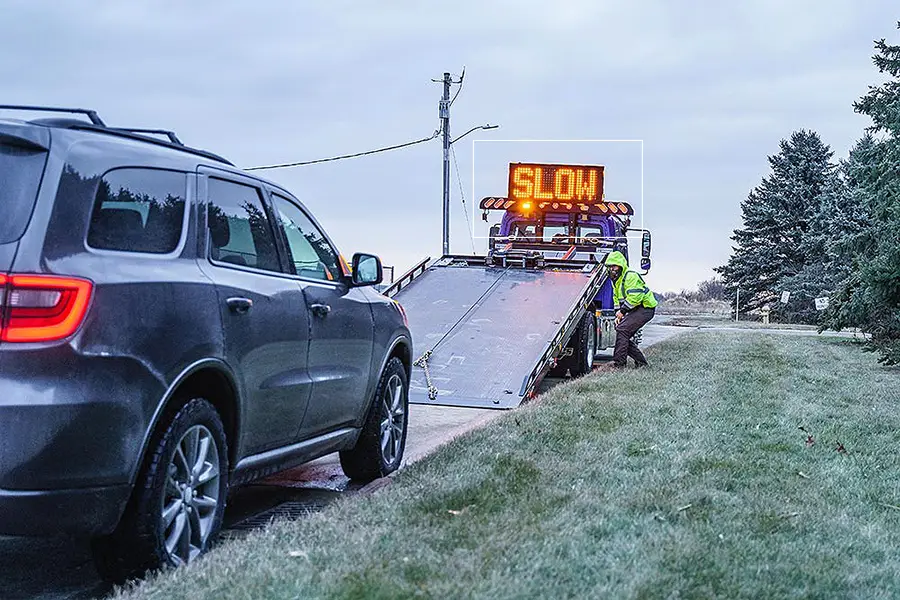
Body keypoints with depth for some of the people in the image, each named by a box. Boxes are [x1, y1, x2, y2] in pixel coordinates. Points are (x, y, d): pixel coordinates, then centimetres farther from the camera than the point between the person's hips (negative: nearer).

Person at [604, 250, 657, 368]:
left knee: (622, 329, -20)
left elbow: (635, 297, -27)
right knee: (625, 335, 7)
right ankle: (641, 362, 16)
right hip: (636, 310, 10)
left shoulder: (630, 277, -19)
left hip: (645, 308, -10)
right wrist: (618, 314, 6)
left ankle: (619, 363, -20)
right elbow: (617, 298, 21)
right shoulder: (616, 280, 13)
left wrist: (622, 310, -22)